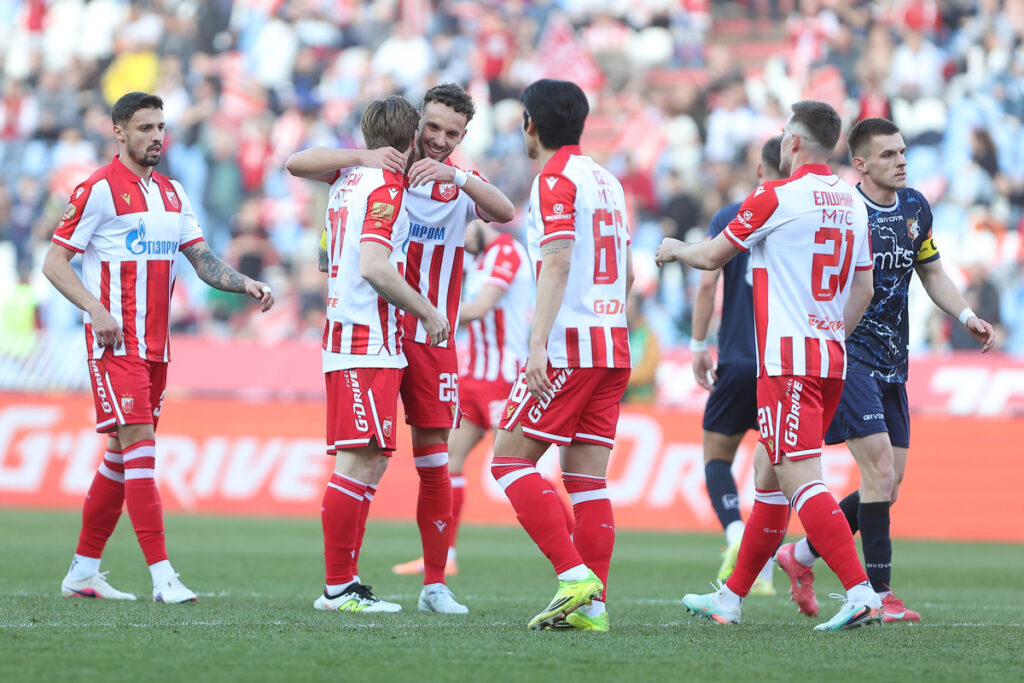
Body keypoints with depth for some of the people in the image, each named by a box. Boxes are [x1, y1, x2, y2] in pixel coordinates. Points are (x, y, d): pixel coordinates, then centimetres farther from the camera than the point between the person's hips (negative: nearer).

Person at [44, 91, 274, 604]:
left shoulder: (172, 193, 15)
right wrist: (96, 309, -20)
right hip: (116, 343, -8)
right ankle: (162, 575, -18)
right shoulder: (98, 190, -8)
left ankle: (83, 571, 18)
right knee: (139, 445, -14)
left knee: (123, 455, 10)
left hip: (155, 344, 8)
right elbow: (54, 262, -8)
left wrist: (246, 285, -2)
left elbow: (202, 260, 15)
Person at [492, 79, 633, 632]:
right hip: (613, 345, 8)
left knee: (511, 459, -4)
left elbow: (557, 261, -19)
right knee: (586, 476, 6)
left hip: (569, 346, -8)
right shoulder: (606, 181, 17)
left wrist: (538, 343, -24)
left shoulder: (555, 179, -7)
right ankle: (592, 606, 1)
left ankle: (575, 574, -16)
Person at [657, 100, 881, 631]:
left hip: (787, 359, -8)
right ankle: (732, 598, 25)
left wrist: (674, 249, 22)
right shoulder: (852, 204, 10)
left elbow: (711, 257, 1)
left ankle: (860, 592, -26)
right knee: (768, 471, 17)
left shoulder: (776, 197, -10)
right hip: (830, 358, 8)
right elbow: (863, 289, 14)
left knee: (799, 477, -14)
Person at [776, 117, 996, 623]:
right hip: (846, 356, -7)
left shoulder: (916, 208, 9)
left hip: (891, 363, 7)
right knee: (880, 468, -16)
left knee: (889, 483, 7)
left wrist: (966, 316, 4)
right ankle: (879, 596, -11)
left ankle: (801, 556, 24)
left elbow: (931, 272, 19)